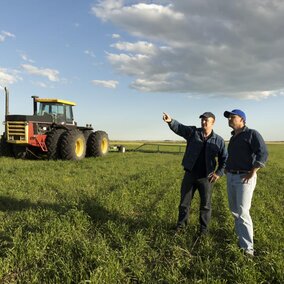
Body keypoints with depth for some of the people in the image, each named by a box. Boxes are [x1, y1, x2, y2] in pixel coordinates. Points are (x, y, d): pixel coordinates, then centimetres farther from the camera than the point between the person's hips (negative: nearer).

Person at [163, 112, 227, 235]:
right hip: (190, 175, 1)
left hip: (206, 177, -1)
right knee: (184, 202, 13)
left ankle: (203, 228, 28)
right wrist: (170, 121, -39)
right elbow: (179, 127, -18)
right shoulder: (192, 132, -2)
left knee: (205, 205, 9)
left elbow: (224, 158, 7)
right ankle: (181, 224, 33)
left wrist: (219, 173, -5)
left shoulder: (219, 140, -1)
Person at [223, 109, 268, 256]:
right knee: (234, 209, 13)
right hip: (231, 177, 8)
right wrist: (227, 167, 15)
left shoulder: (252, 134, -9)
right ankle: (241, 235, 29)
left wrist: (252, 173, -22)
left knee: (242, 212, -12)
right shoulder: (233, 137, 15)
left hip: (245, 178, -8)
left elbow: (263, 153, -19)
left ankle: (247, 247, -7)